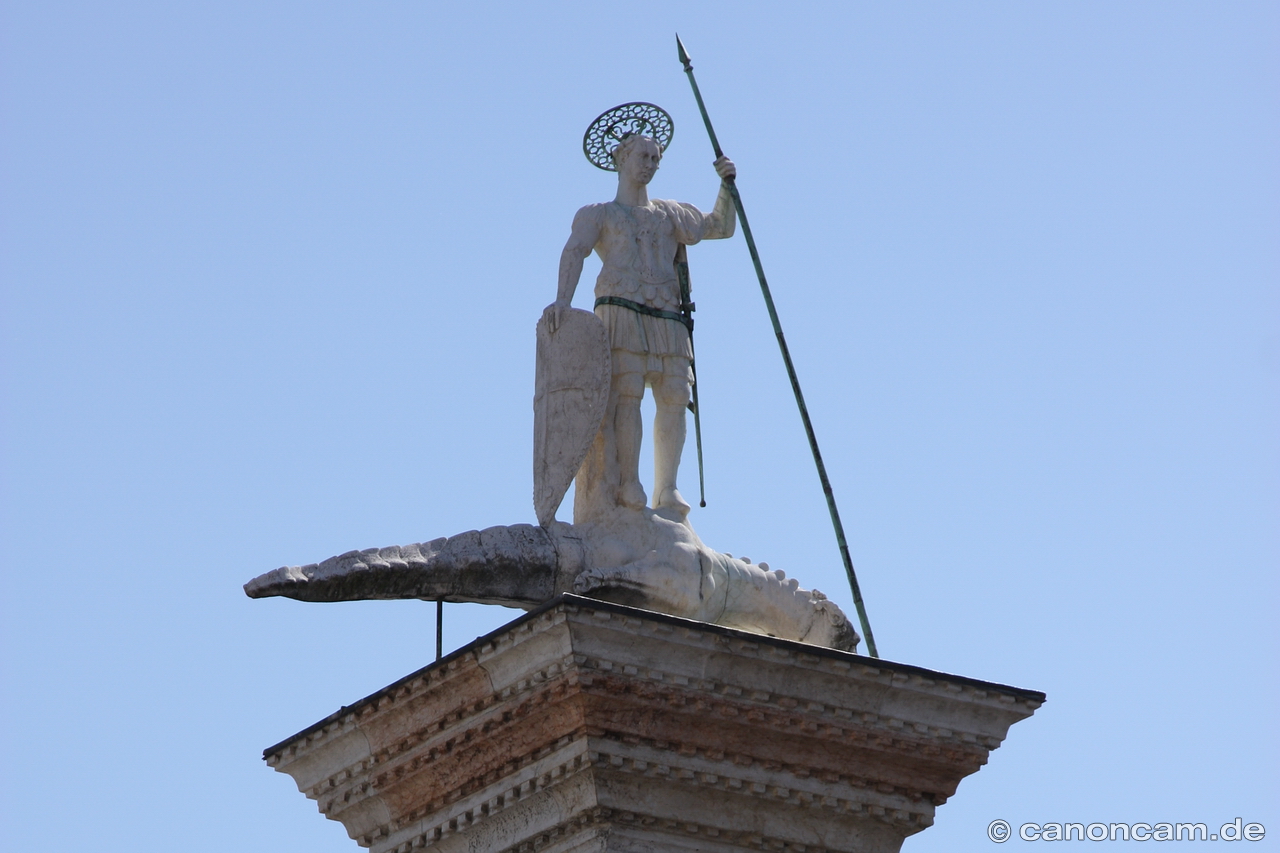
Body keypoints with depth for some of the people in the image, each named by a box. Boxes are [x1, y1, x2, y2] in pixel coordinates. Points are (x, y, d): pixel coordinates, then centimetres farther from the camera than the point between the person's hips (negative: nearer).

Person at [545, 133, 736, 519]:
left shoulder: (669, 213, 30)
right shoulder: (597, 214, 16)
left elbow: (721, 227, 31)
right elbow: (575, 251, -2)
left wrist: (727, 184, 14)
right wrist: (562, 298, -21)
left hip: (667, 317, 4)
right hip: (621, 310, -4)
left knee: (674, 398, -10)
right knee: (627, 394, -18)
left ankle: (667, 493, -9)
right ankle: (629, 488, -19)